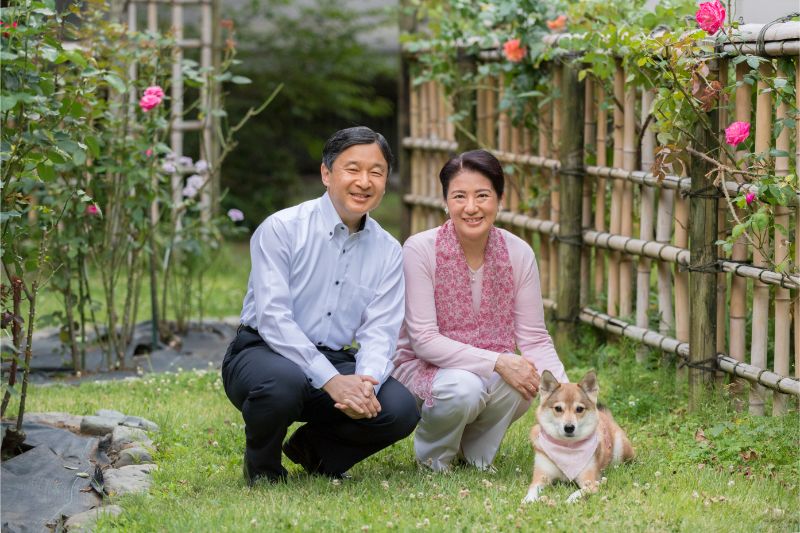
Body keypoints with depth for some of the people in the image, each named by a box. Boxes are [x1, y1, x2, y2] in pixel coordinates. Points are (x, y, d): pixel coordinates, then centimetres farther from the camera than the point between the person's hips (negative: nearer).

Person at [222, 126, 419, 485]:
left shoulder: (388, 252, 5)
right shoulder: (281, 229, -10)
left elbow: (379, 332, -4)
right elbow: (272, 318, -19)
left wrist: (365, 385, -28)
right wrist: (332, 381, -29)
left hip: (335, 361, 4)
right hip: (263, 352, -4)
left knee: (401, 409, -22)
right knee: (284, 383, -39)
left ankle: (314, 448, 9)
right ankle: (261, 466, -4)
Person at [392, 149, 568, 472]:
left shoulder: (518, 254, -7)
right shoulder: (419, 250, -17)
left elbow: (535, 339, -5)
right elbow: (424, 340, -20)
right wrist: (497, 362, -31)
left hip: (494, 369, 3)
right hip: (423, 369, -3)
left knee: (521, 383, -31)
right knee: (462, 387, -36)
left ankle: (475, 449, 1)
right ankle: (431, 451, -1)